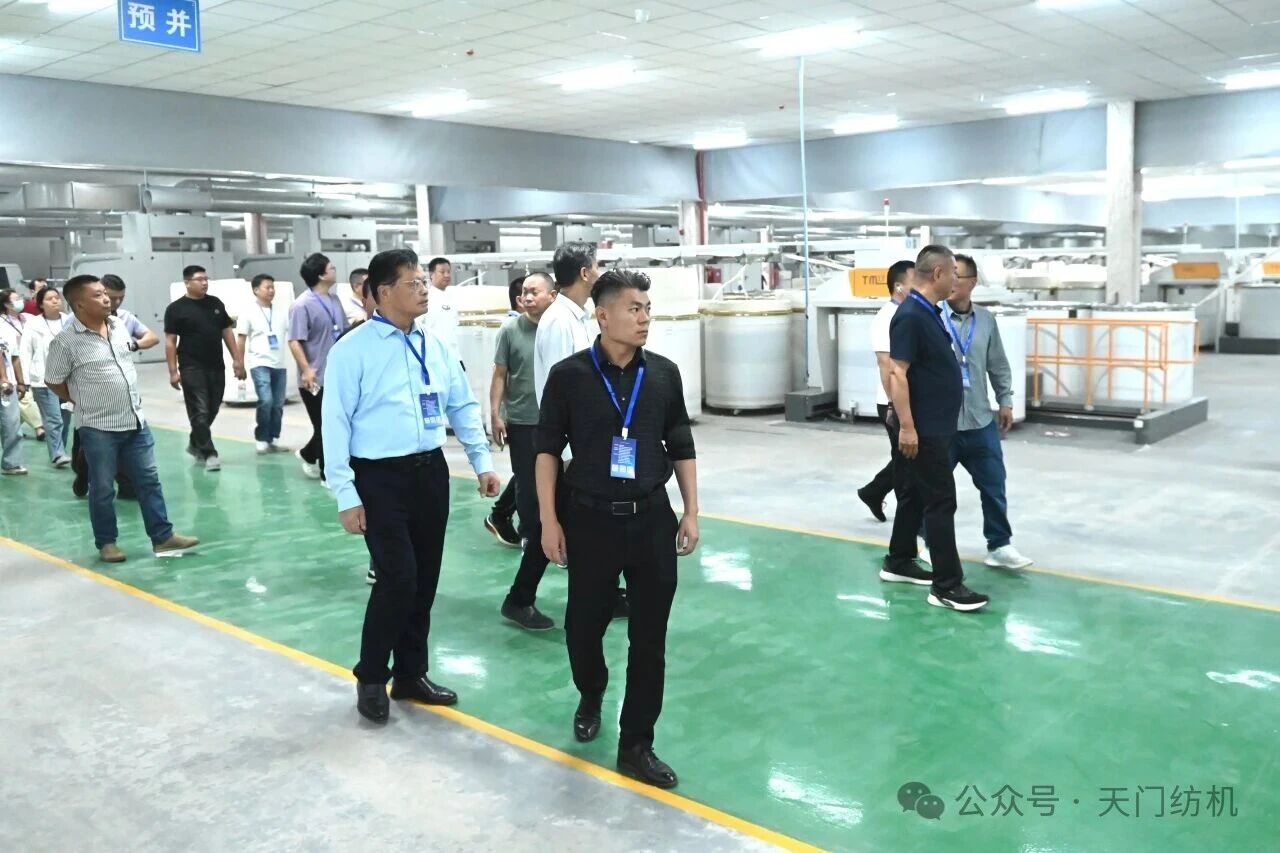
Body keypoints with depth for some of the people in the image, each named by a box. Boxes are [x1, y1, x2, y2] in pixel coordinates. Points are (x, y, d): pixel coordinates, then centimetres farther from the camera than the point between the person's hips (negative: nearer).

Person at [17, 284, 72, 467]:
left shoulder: (69, 322, 4)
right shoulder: (33, 324, -1)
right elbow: (25, 352, -1)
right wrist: (24, 379, -6)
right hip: (44, 379, -3)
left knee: (65, 419, 10)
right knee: (53, 419, -9)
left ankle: (60, 451, 23)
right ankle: (57, 454, -5)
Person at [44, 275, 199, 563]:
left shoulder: (119, 325, 4)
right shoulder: (66, 341, -14)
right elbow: (53, 382, -4)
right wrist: (85, 403, 2)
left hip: (135, 421, 6)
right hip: (98, 428, -5)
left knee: (149, 480, 9)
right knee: (102, 489, 6)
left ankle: (163, 537, 16)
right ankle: (106, 543, 21)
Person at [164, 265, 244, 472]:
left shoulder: (216, 303, 9)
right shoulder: (176, 308, -4)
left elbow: (227, 332, 14)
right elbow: (170, 341, -5)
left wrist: (237, 359, 7)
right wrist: (173, 371, -10)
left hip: (217, 367, 5)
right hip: (192, 369, -5)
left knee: (212, 410, 13)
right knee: (200, 412, -5)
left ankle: (195, 444, 33)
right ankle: (209, 454, -2)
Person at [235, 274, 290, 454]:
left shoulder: (281, 314, 11)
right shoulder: (248, 314, 0)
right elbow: (241, 341, 0)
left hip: (279, 365, 5)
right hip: (260, 364, -5)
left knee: (278, 405, 6)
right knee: (266, 401, -16)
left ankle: (271, 440, 17)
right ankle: (261, 439, -1)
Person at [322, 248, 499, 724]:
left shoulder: (436, 347, 7)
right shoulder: (353, 350, -9)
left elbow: (463, 406, 15)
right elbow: (336, 423, -10)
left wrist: (482, 461, 10)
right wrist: (346, 495, -13)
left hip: (431, 471, 6)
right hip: (381, 477, -6)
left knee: (425, 580, 12)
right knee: (397, 578, -10)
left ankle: (411, 674, 30)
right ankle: (371, 679, 14)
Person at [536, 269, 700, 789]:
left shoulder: (664, 374, 1)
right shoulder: (569, 375, -7)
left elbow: (681, 447, 9)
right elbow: (548, 450, -2)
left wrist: (691, 512, 5)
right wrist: (549, 521, -5)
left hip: (652, 518, 2)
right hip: (591, 519, -2)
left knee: (649, 637, 4)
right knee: (584, 624, 12)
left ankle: (636, 746, 18)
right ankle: (590, 697, 44)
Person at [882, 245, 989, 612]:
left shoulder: (931, 314, 12)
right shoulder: (910, 315, -19)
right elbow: (897, 373, -23)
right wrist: (906, 426, -25)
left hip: (936, 426, 10)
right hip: (923, 429, -10)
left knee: (916, 495, 16)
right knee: (940, 501, -8)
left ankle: (898, 563, 27)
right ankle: (947, 586, -4)